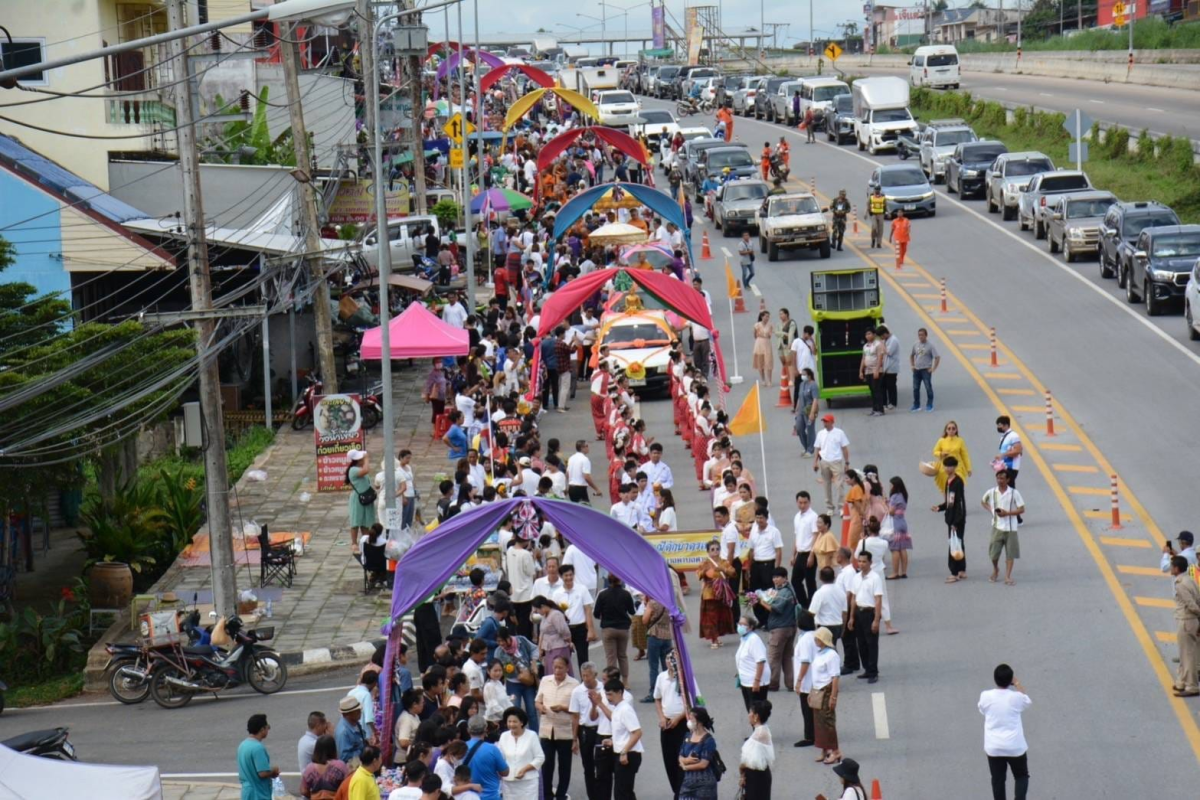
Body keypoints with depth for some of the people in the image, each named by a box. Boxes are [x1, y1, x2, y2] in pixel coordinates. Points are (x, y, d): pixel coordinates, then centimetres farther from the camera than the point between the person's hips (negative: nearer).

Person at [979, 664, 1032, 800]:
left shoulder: (986, 696, -11)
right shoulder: (1016, 697, -14)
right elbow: (1027, 701, 11)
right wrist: (1017, 684, 21)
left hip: (994, 747, 1)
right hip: (1015, 746, -1)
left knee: (998, 779, 14)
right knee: (1021, 776, 18)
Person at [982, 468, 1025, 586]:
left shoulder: (1014, 493, -9)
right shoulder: (991, 492, -1)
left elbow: (1021, 509, -7)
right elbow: (983, 502, 17)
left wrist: (1007, 513, -18)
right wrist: (991, 510, -1)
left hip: (1010, 528, -2)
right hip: (997, 527, 2)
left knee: (1010, 554, 1)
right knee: (993, 552, 5)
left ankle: (1007, 577, 7)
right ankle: (995, 570, 33)